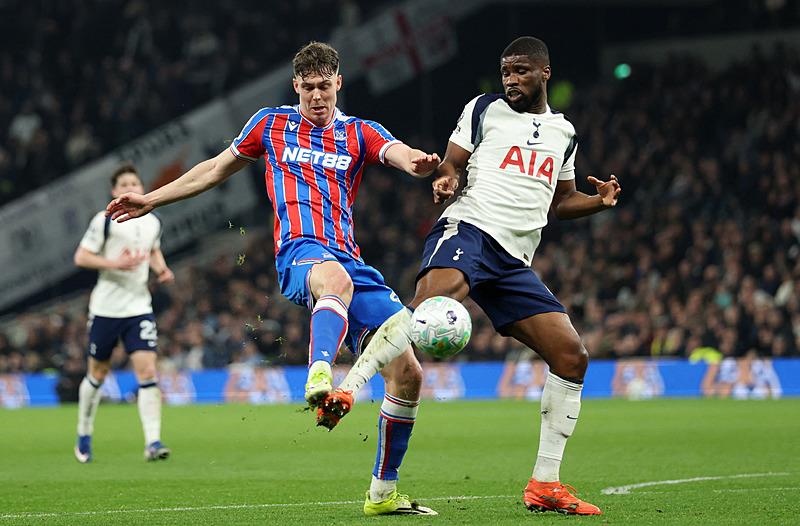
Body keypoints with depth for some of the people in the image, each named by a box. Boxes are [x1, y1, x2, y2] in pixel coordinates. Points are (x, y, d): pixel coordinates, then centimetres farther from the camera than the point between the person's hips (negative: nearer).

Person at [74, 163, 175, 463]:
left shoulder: (152, 223, 7)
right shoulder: (105, 221, -8)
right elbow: (81, 258, -8)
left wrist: (162, 270, 6)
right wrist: (115, 263, -21)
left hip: (139, 307, 3)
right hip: (106, 308, -3)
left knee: (147, 371, -12)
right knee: (98, 373, 9)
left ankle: (153, 442, -15)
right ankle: (84, 435, 29)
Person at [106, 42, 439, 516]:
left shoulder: (360, 133, 16)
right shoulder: (271, 124, 17)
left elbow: (402, 155, -6)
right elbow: (217, 170, 30)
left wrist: (418, 162, -31)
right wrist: (151, 201, 31)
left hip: (350, 260, 3)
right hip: (301, 250, -3)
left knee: (408, 373, -5)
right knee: (336, 278, -43)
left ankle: (383, 493, 10)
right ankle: (319, 374, -72)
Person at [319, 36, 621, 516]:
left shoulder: (563, 133, 22)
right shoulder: (484, 110, 11)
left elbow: (561, 200, 31)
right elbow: (452, 165, 10)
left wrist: (599, 201, 11)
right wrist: (445, 180, -13)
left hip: (514, 261, 5)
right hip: (468, 230, -5)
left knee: (573, 357, -4)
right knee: (431, 301, -38)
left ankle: (545, 485, 3)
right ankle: (346, 390, -45)